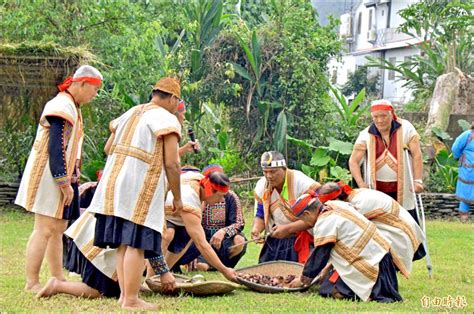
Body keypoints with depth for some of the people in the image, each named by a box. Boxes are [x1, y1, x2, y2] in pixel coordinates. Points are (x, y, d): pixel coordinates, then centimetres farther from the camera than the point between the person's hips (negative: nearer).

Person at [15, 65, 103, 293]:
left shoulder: (71, 107, 16)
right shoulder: (63, 108, -16)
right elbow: (55, 149, -22)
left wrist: (68, 181, 17)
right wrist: (65, 183, -21)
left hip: (61, 178, 10)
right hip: (50, 177, -10)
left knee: (58, 229, 14)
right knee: (45, 230, -9)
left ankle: (58, 279, 20)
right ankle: (32, 283, -6)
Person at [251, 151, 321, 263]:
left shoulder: (302, 183, -21)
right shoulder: (261, 186, -3)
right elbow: (260, 215, 7)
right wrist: (256, 229, -15)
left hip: (302, 241, -5)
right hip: (275, 242, 5)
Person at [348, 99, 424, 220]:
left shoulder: (406, 129, -3)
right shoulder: (366, 135, -2)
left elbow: (417, 155, -6)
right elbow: (353, 161, -3)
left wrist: (418, 181, -16)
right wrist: (361, 183, -17)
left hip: (402, 189, -1)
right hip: (376, 190, 1)